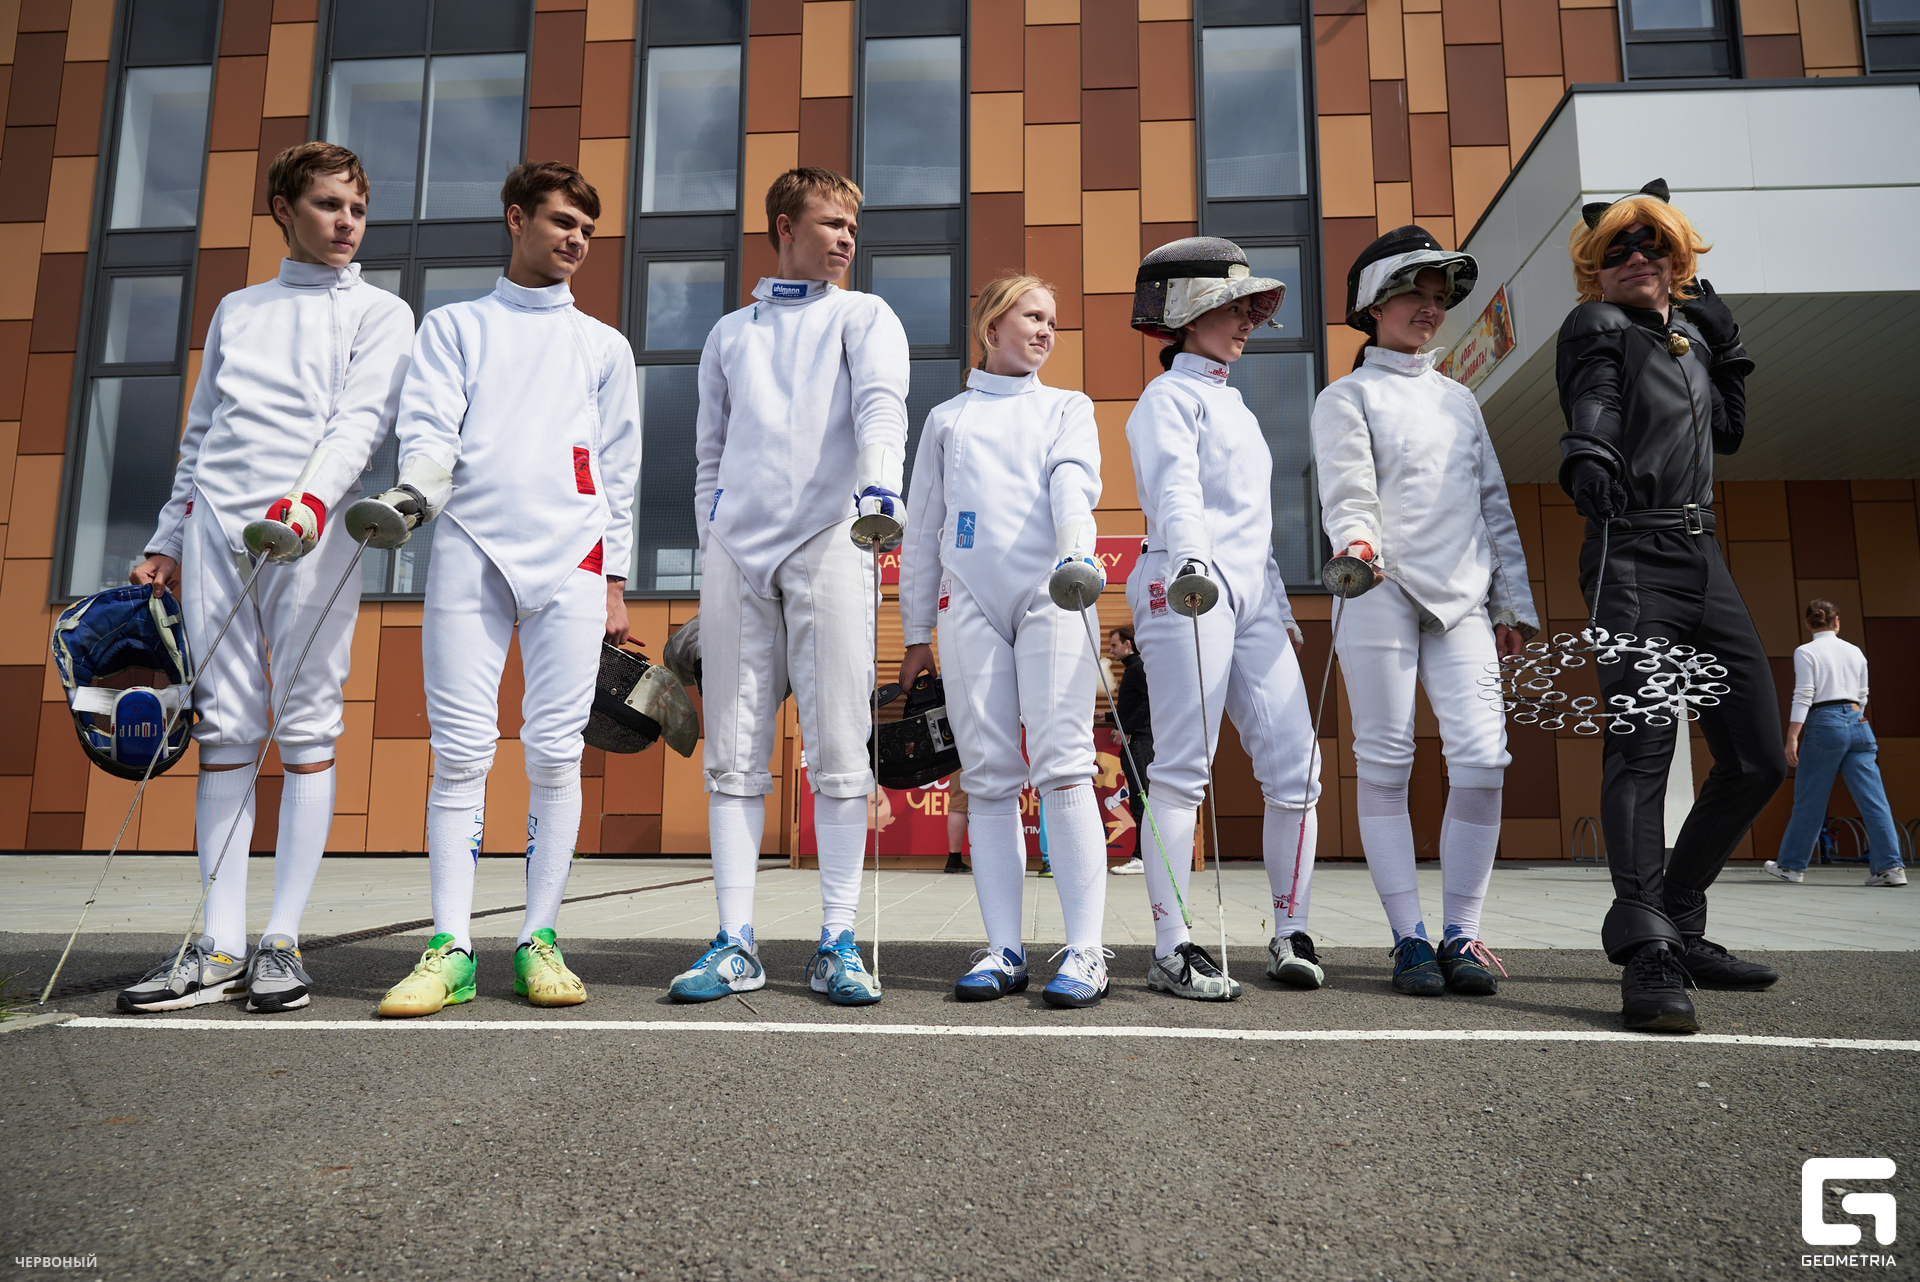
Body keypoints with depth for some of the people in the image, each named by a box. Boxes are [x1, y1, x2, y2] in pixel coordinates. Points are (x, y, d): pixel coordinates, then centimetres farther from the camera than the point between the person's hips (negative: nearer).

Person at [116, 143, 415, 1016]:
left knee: (307, 729, -5)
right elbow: (198, 434, 25)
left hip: (313, 528, -4)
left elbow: (360, 421, -5)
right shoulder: (236, 309, 24)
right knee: (225, 729, 0)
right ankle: (221, 947, 3)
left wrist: (311, 499, -22)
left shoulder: (380, 312, 11)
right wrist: (166, 541, 19)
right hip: (216, 526, 4)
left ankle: (283, 942, 0)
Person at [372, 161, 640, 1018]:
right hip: (470, 551, 0)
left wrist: (615, 579, 9)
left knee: (555, 750, -4)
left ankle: (540, 941, 3)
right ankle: (450, 948, -1)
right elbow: (430, 428, 5)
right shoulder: (454, 326, 19)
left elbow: (617, 470, 16)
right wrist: (413, 488, -18)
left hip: (570, 561, 1)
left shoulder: (604, 345, 21)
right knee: (461, 751, -5)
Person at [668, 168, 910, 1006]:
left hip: (827, 543, -3)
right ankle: (735, 943, 7)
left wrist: (880, 481, -27)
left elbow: (882, 401, -7)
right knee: (734, 753, 1)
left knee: (838, 749, -6)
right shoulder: (730, 332, 23)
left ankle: (838, 943, 2)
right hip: (736, 553, 3)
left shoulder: (864, 316, 14)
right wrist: (711, 543, 12)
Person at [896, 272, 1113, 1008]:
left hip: (1048, 596, -1)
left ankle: (1085, 951, -10)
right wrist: (916, 631, 15)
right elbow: (922, 530, 20)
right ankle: (1004, 951, 4)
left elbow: (1074, 483, -1)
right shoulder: (946, 420, 22)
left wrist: (1076, 554, -22)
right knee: (989, 777, -1)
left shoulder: (1068, 408, 20)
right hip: (970, 602, 2)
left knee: (1062, 766, -11)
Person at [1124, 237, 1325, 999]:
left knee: (1295, 766, -1)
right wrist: (1189, 558, -34)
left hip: (1254, 595, 8)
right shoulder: (1170, 397, 3)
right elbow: (1174, 486, -16)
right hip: (1186, 588, -8)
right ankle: (1171, 950, -4)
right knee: (1182, 772, -8)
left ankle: (1290, 935, 9)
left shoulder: (1235, 406, 28)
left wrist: (1281, 604, 23)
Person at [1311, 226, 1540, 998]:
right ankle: (1409, 939, 3)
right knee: (1385, 763, -4)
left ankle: (1461, 934, 3)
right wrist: (1356, 544, -25)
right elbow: (1346, 495, -4)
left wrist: (1513, 601, 15)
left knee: (1482, 757, -7)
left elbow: (1494, 505, 21)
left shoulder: (1459, 398, 23)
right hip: (1381, 589, -4)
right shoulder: (1349, 396, 9)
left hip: (1463, 598, 4)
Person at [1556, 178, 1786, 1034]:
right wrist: (1586, 458, -37)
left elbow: (1729, 433, 30)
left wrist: (1725, 345, 20)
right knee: (1641, 745, -17)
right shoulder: (1600, 327, 1)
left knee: (1759, 757, 6)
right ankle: (1648, 955, -19)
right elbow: (1591, 404, -17)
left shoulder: (1689, 333, 21)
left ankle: (1677, 927, 17)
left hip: (1704, 559, 8)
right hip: (1635, 556, -8)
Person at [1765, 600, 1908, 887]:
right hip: (1857, 723, 4)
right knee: (1873, 798, 1)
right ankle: (1890, 867, -4)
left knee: (1809, 801, 3)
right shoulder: (1855, 652, 12)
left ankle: (1791, 865, 13)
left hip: (1825, 725, -4)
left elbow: (1803, 698, -10)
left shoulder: (1806, 652, -3)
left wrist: (1792, 738, -11)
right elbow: (1862, 697, 17)